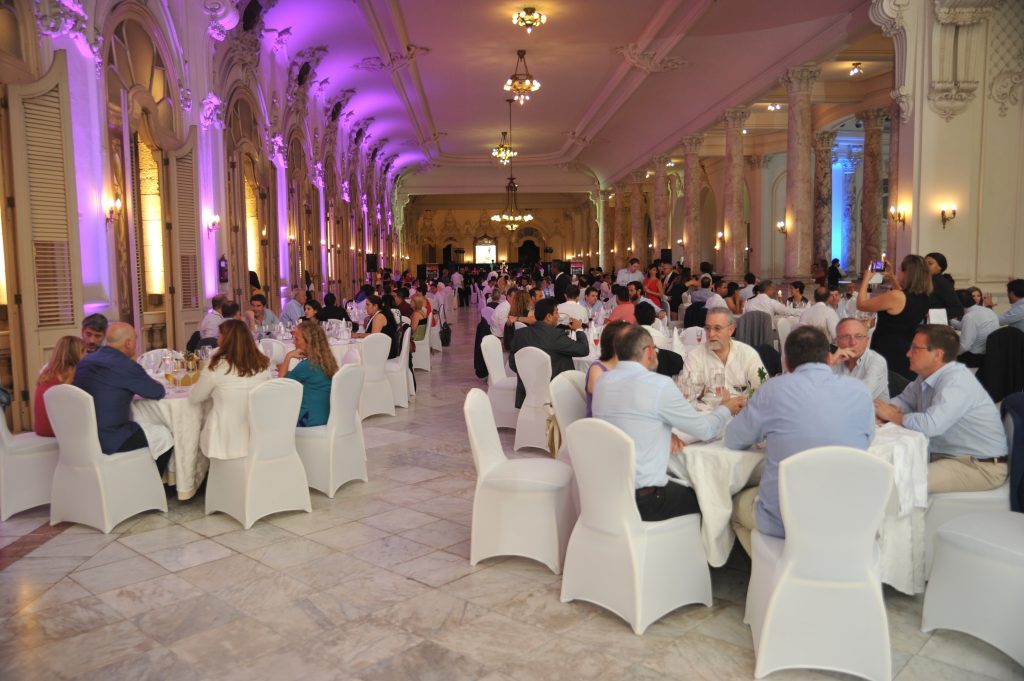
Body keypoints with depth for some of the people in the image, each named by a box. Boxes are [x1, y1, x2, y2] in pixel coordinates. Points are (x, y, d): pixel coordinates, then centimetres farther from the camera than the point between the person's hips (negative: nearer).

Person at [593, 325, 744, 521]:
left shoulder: (601, 382, 3)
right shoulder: (660, 385, -15)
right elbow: (705, 430, -3)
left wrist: (665, 433, 7)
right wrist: (725, 409, 16)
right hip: (644, 500, -6)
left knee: (684, 485, 26)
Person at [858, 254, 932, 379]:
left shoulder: (895, 296, -22)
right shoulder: (922, 298, 3)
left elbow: (861, 304, -12)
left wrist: (866, 278, 1)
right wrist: (892, 278, 28)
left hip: (888, 354, -8)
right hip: (906, 351, 8)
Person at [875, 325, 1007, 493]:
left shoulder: (956, 382, -24)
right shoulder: (926, 376, 4)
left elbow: (930, 425, -35)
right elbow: (904, 400, 16)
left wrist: (892, 416, -17)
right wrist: (884, 407, -8)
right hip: (944, 455, 8)